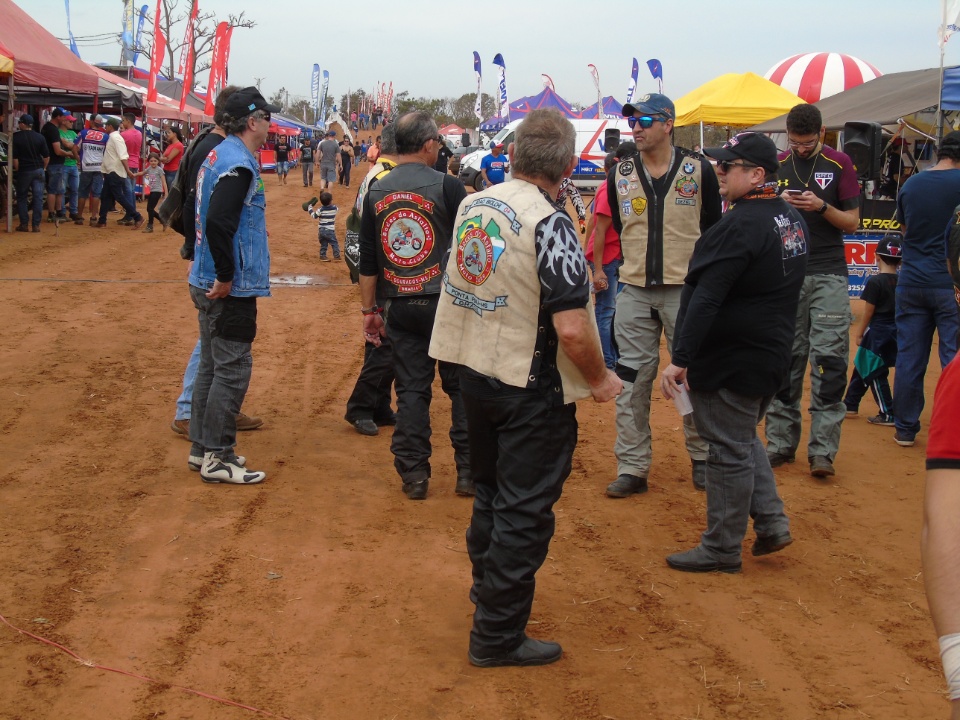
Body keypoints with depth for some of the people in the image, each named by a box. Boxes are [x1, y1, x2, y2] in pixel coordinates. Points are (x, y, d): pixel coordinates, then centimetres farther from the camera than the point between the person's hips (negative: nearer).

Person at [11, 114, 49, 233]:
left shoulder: (16, 137, -8)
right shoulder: (39, 137, 2)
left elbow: (14, 157, -10)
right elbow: (46, 156, 3)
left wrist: (17, 170, -1)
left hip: (24, 170, -2)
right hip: (38, 170, 2)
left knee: (21, 198, 10)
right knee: (38, 197, 1)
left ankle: (24, 224, 8)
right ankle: (36, 225, -2)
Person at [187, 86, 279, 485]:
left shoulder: (218, 155, 14)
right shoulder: (238, 164, -17)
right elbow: (218, 223, -28)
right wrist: (226, 277, -21)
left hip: (209, 283, 10)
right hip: (231, 288, -10)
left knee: (212, 364, 16)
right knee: (232, 368, -4)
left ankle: (203, 449, 24)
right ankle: (217, 458, 1)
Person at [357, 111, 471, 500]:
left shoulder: (376, 192, 5)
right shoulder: (447, 186, -9)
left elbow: (367, 260, 8)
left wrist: (369, 310, 15)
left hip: (400, 306, 4)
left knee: (411, 391, 9)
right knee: (463, 387, 7)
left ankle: (413, 475, 10)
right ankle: (468, 471, 9)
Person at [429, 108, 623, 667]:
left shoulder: (472, 207, 1)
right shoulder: (549, 223, -22)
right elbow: (572, 329, -25)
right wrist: (601, 380, -10)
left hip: (475, 372, 7)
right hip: (533, 389, -7)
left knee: (491, 494, 25)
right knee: (525, 513, 5)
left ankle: (488, 592, 44)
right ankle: (498, 637, 13)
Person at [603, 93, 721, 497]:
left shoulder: (699, 170, -3)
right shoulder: (620, 175, 4)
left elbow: (713, 229, 5)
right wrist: (639, 267, 13)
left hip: (686, 290, -2)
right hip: (635, 293, 2)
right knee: (632, 381, 2)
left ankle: (703, 458, 21)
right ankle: (632, 468, 8)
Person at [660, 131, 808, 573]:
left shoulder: (739, 226, -23)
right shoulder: (793, 221, 8)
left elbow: (706, 300, -27)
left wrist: (680, 358, -28)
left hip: (732, 363, -9)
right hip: (773, 356, 9)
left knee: (729, 450, 1)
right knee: (743, 439, 24)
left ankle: (721, 550, 12)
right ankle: (771, 522, 22)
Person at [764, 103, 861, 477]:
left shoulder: (839, 164, 1)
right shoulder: (776, 165, 8)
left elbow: (852, 222, 2)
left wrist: (822, 207, -16)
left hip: (828, 276, -2)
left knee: (829, 358, -6)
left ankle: (822, 450, -5)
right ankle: (781, 442, 13)